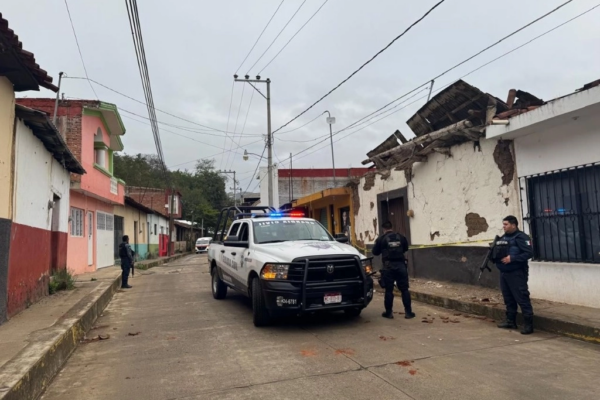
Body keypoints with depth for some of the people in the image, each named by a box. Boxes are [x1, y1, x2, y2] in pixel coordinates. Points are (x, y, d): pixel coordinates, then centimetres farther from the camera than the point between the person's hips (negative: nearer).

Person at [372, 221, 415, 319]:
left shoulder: (381, 239, -3)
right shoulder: (401, 237, 6)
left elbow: (375, 252, 6)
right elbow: (406, 248, 21)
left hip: (388, 266, -2)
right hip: (401, 265, 2)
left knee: (389, 290, 5)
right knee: (404, 289, 6)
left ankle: (388, 312, 10)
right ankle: (408, 312, 8)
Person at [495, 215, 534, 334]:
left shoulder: (521, 237, -10)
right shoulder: (503, 238, 15)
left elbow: (529, 253, -18)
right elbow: (498, 252, 21)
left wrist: (512, 258, -22)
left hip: (517, 273, -8)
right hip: (504, 273, 8)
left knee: (522, 298, -5)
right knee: (508, 298, 14)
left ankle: (528, 324, 1)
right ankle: (511, 321, 24)